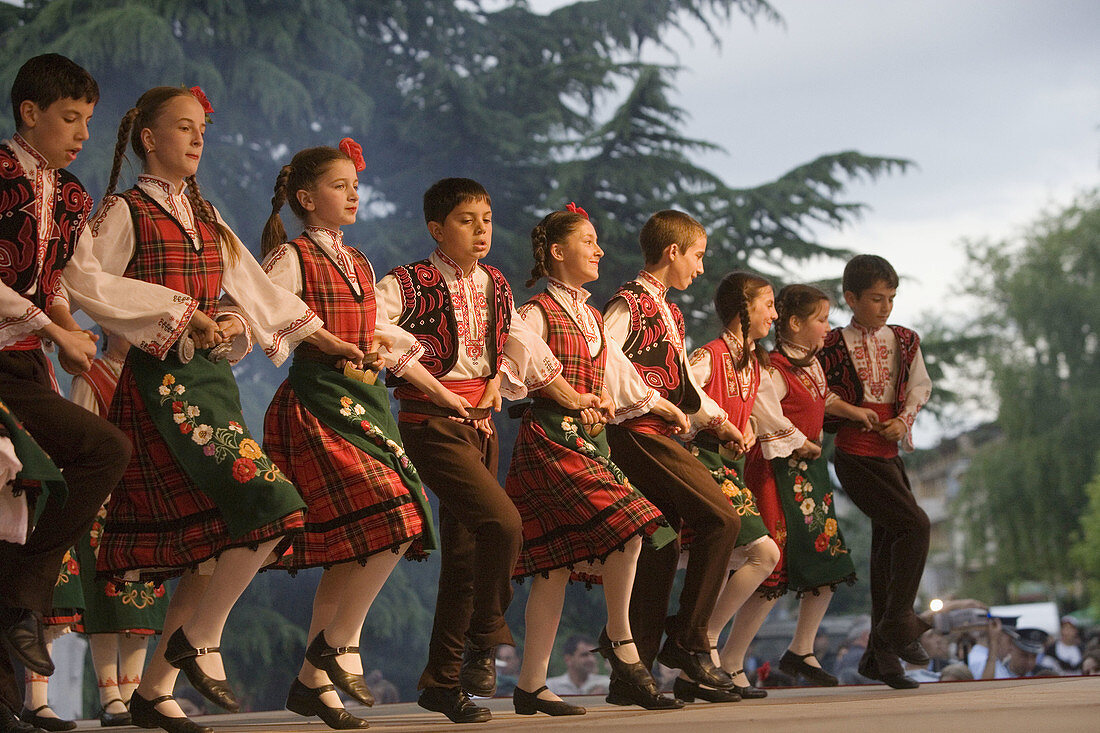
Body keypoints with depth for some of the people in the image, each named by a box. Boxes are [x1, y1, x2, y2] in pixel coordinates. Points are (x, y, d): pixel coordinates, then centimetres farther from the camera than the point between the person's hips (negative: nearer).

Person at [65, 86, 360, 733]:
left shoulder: (206, 215, 22)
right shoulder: (126, 211, 0)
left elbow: (252, 285, 25)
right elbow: (85, 280, -13)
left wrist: (320, 336, 13)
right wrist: (180, 312, -15)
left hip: (212, 377, 8)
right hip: (162, 379, -8)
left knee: (217, 537, 2)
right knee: (268, 505, -20)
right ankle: (200, 640, -5)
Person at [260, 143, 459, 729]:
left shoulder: (360, 266, 21)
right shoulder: (291, 257, -1)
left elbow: (390, 341, 27)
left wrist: (445, 395, 26)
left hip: (364, 404, 8)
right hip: (317, 400, -8)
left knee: (349, 546, 2)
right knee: (392, 520, -20)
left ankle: (314, 680, 7)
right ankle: (340, 643, -5)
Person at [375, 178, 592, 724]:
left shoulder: (495, 286, 14)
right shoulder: (410, 284, -6)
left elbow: (523, 347, 24)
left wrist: (570, 397, 25)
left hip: (480, 423, 7)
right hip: (433, 422, -7)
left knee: (464, 554, 7)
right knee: (502, 522, -22)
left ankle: (442, 680, 15)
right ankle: (485, 637, -3)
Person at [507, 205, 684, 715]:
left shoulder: (591, 318, 22)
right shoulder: (536, 314, -4)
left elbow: (618, 374, 29)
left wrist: (662, 405, 30)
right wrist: (572, 399, -17)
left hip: (588, 441, 8)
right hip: (550, 438, -8)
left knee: (557, 563, 3)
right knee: (626, 525, -19)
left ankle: (531, 685, 3)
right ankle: (621, 643, -4)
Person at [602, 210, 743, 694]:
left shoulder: (670, 312, 23)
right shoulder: (630, 303, -7)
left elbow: (684, 383, 30)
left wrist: (721, 423, 23)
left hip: (661, 435, 10)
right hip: (639, 432, -10)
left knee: (661, 548, 5)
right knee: (720, 517, -15)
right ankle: (688, 640, -10)